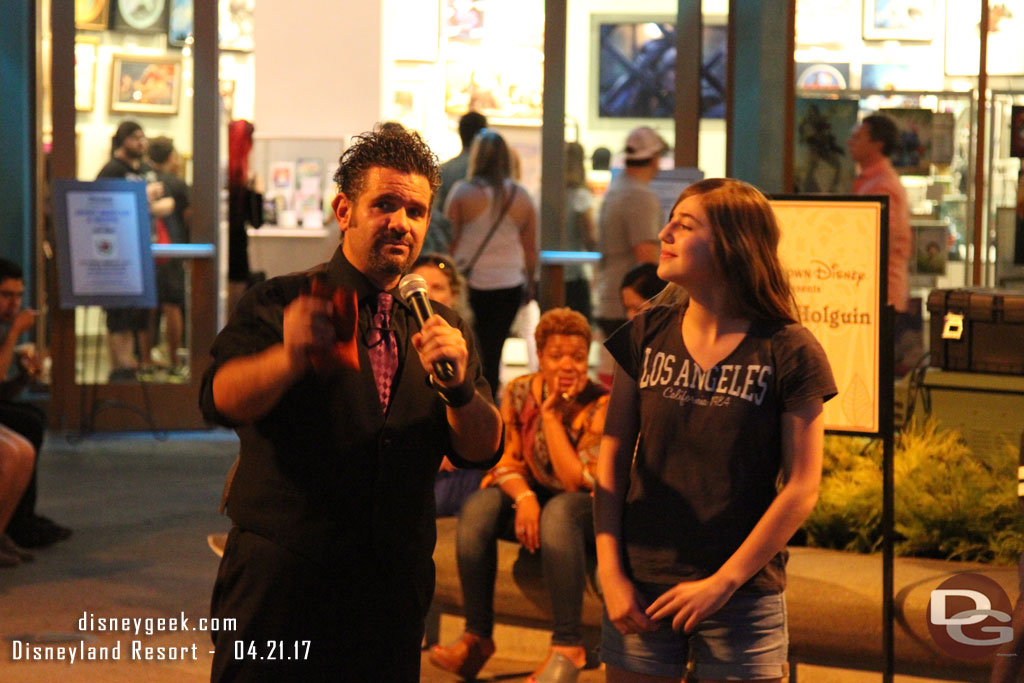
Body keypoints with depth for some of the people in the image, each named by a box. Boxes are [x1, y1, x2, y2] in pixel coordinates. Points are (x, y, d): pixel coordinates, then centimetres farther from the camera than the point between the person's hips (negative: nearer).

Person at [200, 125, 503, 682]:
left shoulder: (441, 328, 12)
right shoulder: (279, 303, 0)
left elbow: (482, 450, 3)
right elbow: (222, 399, -17)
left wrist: (458, 389, -18)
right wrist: (289, 359, -37)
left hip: (394, 590, 4)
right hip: (278, 584, -3)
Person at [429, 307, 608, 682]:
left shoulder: (600, 405, -16)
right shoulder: (519, 393, -4)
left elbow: (577, 481, -22)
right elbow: (506, 462, -2)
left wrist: (551, 414, -24)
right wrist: (524, 497, -24)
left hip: (590, 509, -4)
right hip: (534, 494, 4)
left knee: (558, 512, -39)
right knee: (478, 508, -26)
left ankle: (568, 646, -35)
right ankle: (477, 636, -20)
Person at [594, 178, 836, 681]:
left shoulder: (788, 352, -6)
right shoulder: (646, 335, 5)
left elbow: (801, 489, -7)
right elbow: (612, 459, 5)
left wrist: (723, 583, -9)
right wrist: (611, 573, -3)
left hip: (743, 600, -3)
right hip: (641, 591, 3)